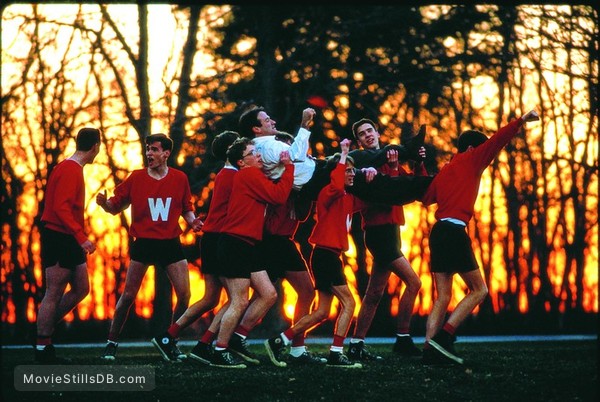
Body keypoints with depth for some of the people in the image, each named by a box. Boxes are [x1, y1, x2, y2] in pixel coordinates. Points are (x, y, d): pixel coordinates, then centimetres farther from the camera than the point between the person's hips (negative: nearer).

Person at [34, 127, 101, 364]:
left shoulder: (72, 169, 15)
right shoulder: (70, 170, -16)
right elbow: (61, 207, -23)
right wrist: (81, 237, -27)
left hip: (68, 240, 10)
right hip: (58, 237, -10)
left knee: (81, 289, 11)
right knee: (54, 294, -5)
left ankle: (45, 329, 19)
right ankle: (42, 348, 2)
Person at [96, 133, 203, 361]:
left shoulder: (180, 179, 3)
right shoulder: (136, 178, 0)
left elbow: (186, 209, 14)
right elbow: (116, 207, 4)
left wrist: (192, 221, -6)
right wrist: (104, 203, -18)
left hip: (170, 243, 2)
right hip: (143, 243, -2)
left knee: (184, 295, -4)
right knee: (128, 296, -3)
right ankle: (111, 343, 9)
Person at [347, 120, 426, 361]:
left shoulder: (390, 158, 16)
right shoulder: (361, 161, -6)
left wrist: (419, 164, -4)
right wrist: (392, 167, -28)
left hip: (389, 231, 8)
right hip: (378, 230, -8)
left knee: (375, 293, 9)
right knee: (413, 282, -14)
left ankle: (357, 345, 13)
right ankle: (402, 340, -10)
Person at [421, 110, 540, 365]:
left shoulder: (444, 171, 23)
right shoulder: (470, 160, 5)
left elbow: (426, 197, 20)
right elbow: (497, 140, -3)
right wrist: (522, 121, -3)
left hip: (437, 232, 8)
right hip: (455, 231, -8)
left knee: (443, 297, 6)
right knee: (479, 290, -2)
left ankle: (430, 350, -4)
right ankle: (443, 337, -13)